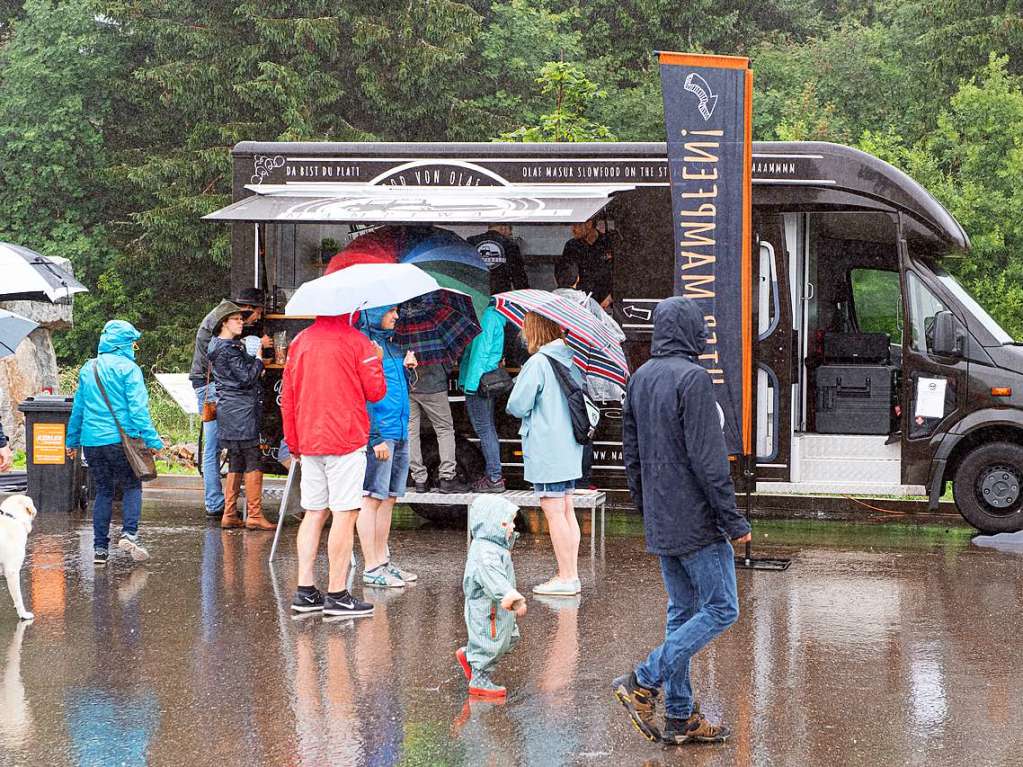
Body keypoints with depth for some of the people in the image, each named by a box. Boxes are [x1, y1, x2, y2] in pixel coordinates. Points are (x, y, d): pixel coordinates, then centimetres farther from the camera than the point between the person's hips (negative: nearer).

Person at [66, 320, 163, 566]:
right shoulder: (128, 368, -5)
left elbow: (78, 408, 18)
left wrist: (72, 441, 25)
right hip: (120, 439, -5)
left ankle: (100, 548, 8)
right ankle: (129, 533, -13)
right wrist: (151, 440, -12)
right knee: (132, 486, 8)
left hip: (91, 442, 5)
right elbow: (138, 407, -12)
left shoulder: (87, 369, 13)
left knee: (103, 491, 13)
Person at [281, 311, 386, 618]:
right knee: (344, 514, -4)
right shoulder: (355, 341, -8)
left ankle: (305, 591, 8)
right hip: (346, 440, -6)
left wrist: (294, 444, 20)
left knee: (314, 512, 11)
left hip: (309, 443, 6)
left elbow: (287, 397, 12)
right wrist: (376, 360, 13)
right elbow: (375, 391, -5)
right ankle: (337, 595, -5)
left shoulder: (299, 342, 9)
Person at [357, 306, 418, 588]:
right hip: (377, 434, -9)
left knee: (388, 498, 12)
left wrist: (407, 367, 8)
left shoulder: (391, 345, 17)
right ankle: (371, 568, -3)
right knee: (372, 498, -5)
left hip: (399, 433, 9)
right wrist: (375, 437, -19)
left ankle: (383, 561, 18)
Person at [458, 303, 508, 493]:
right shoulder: (496, 316, 14)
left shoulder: (488, 316, -15)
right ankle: (492, 474, 21)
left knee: (484, 429, -6)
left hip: (477, 382, -10)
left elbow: (481, 350, -18)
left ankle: (494, 477, -5)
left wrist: (471, 381, -19)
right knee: (488, 429, 15)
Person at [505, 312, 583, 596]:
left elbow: (517, 407, -13)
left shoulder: (538, 363, -16)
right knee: (566, 510, 13)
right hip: (570, 448, 8)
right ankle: (571, 574, 15)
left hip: (546, 451, -8)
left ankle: (565, 578, -2)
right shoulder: (571, 360, 8)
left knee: (554, 513, -3)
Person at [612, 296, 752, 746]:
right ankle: (643, 683, -8)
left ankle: (679, 716, 12)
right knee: (721, 609, -1)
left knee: (682, 611, 13)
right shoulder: (692, 378, -17)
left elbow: (631, 454, 15)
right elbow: (707, 459, -20)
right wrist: (733, 521, -15)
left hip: (660, 522, 9)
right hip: (697, 520, -9)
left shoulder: (639, 379, 9)